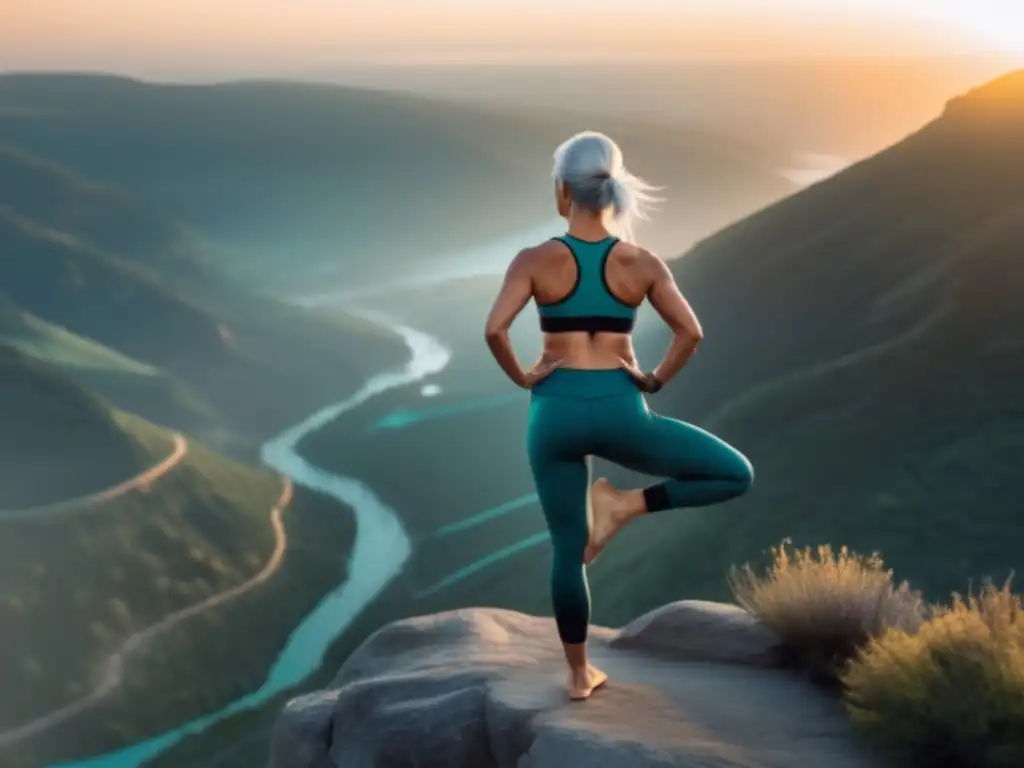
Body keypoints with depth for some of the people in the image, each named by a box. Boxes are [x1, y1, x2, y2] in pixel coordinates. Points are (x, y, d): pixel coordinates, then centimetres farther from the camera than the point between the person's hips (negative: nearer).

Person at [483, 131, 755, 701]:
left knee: (569, 549, 17)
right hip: (620, 411, -2)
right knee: (736, 475, 12)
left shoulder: (535, 260, -4)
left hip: (555, 412, 2)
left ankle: (580, 673, 23)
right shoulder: (642, 262, -1)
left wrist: (521, 376, 0)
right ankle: (625, 505, -2)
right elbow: (691, 332, -9)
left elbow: (495, 329, -16)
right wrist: (656, 381, 4)